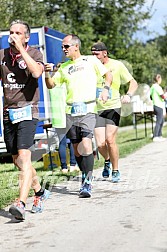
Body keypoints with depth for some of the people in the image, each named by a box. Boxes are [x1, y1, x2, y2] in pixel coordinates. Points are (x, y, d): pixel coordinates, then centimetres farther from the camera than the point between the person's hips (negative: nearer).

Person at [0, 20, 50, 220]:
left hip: (27, 111, -6)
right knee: (17, 160, 12)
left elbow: (36, 72, -23)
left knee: (24, 156, -19)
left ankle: (21, 204, -27)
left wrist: (21, 48, -18)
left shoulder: (34, 53, -2)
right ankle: (39, 192, 32)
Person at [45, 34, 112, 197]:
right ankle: (85, 176, 23)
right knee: (76, 148, 7)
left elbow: (108, 75, 11)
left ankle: (87, 184, -16)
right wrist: (47, 73, -3)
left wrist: (105, 89, -7)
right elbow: (51, 85, 17)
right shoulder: (64, 67, 17)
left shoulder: (90, 60, 7)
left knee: (86, 145, -18)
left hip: (88, 109, -5)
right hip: (70, 111, 5)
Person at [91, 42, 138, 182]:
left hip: (113, 107, -2)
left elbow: (133, 83, 1)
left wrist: (128, 95, -18)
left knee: (110, 140, -15)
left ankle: (115, 171, 5)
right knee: (100, 144, -7)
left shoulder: (117, 65, -1)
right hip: (97, 109, 2)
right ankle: (107, 160, 29)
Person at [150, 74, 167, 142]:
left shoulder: (152, 86, 13)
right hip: (159, 106, -10)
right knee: (159, 122, -8)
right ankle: (155, 137, -10)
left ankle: (159, 136, 19)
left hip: (155, 105, 10)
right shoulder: (157, 87, -14)